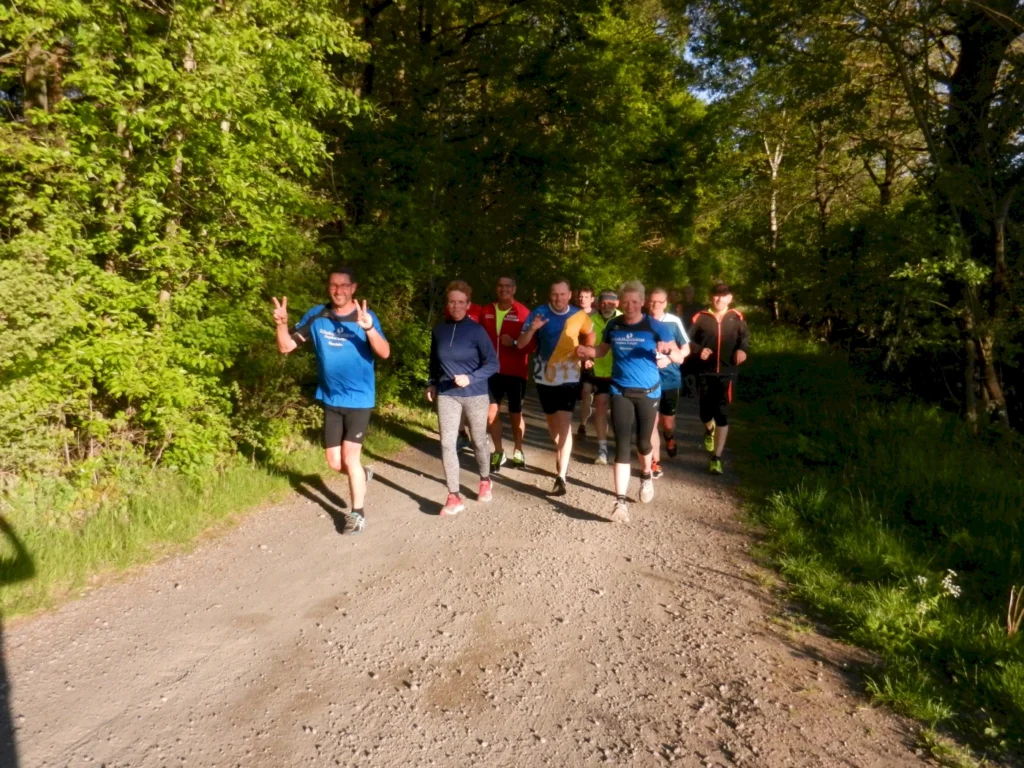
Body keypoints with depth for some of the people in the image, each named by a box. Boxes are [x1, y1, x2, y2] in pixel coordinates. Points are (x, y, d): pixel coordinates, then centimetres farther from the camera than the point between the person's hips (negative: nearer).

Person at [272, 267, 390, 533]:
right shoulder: (317, 316, -3)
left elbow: (384, 353, -27)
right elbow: (286, 346, -4)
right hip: (330, 399, 4)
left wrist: (369, 328, -45)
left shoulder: (366, 316, -13)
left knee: (350, 457, -5)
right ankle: (362, 475, 42)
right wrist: (282, 323, -24)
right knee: (334, 462, 10)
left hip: (359, 399, -4)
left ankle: (357, 513, 13)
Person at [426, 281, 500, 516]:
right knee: (447, 444, -6)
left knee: (479, 442, 13)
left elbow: (493, 364, -10)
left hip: (475, 395, -2)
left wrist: (471, 378, -21)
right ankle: (454, 497, 2)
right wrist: (432, 383, 7)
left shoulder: (476, 330, -10)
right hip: (447, 395, 2)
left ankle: (485, 481, 38)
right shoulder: (439, 329, 0)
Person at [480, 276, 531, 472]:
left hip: (516, 371, -2)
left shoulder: (523, 313, -8)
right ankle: (498, 452, 17)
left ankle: (518, 451, 31)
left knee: (515, 413, 11)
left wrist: (514, 343, -23)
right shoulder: (486, 312, 3)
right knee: (491, 411, -2)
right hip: (492, 369, 3)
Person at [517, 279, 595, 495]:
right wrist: (532, 329, -30)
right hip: (544, 375, 2)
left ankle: (561, 476, -12)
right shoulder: (539, 313, -8)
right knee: (552, 421, 18)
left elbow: (590, 334, 19)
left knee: (564, 424, -12)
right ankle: (562, 455, 44)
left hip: (568, 376, -2)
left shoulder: (579, 315, -3)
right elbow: (521, 344, -11)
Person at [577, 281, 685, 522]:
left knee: (643, 442, 14)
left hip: (648, 393, -1)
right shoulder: (613, 325, -1)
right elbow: (603, 350, 16)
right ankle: (620, 501, -7)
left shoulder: (656, 327, -10)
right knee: (622, 445, -6)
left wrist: (668, 351, -31)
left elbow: (679, 358, -8)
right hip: (621, 392, 1)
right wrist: (587, 351, -6)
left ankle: (646, 476, 47)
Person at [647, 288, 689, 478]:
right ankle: (655, 462, 9)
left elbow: (686, 349, -1)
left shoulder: (674, 322, -6)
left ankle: (669, 439, 48)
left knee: (667, 421, 12)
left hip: (670, 379, 0)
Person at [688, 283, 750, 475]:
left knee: (722, 414, -3)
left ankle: (716, 458, 4)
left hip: (727, 373, 0)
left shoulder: (736, 318, 2)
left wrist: (742, 349, -18)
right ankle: (709, 430, 47)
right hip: (704, 372, 1)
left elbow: (745, 336, 3)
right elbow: (689, 340, 2)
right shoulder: (700, 318, 0)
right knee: (705, 411, 7)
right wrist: (699, 350, -17)